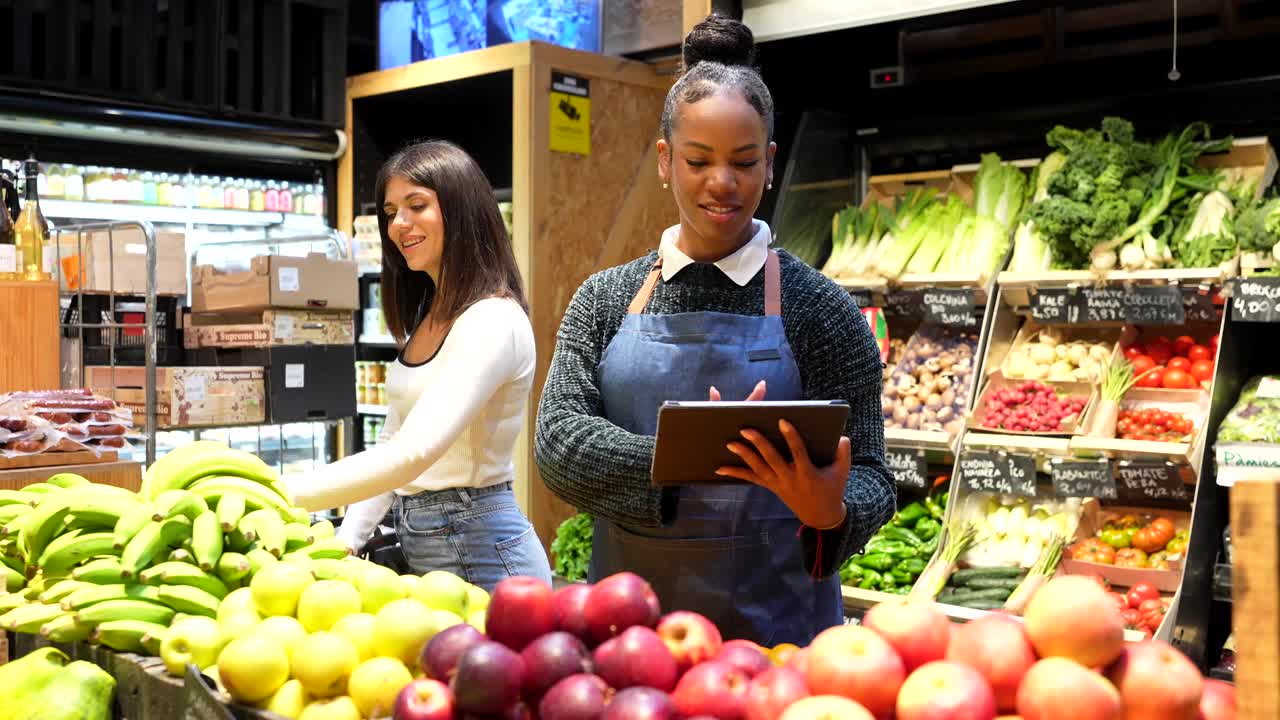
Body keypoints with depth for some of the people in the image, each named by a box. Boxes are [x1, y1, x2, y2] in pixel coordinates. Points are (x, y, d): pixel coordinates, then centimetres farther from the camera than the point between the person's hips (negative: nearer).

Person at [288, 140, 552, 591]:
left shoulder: (492, 321, -19)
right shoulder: (425, 317, 11)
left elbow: (413, 453, -30)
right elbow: (392, 446, 13)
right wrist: (346, 542, 2)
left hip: (478, 551, -8)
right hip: (416, 547, 8)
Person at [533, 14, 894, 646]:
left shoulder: (817, 308, -5)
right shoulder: (605, 300, 1)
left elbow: (867, 479, -5)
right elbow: (558, 442, -9)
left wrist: (828, 513, -28)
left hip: (775, 627, -2)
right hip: (629, 623, 2)